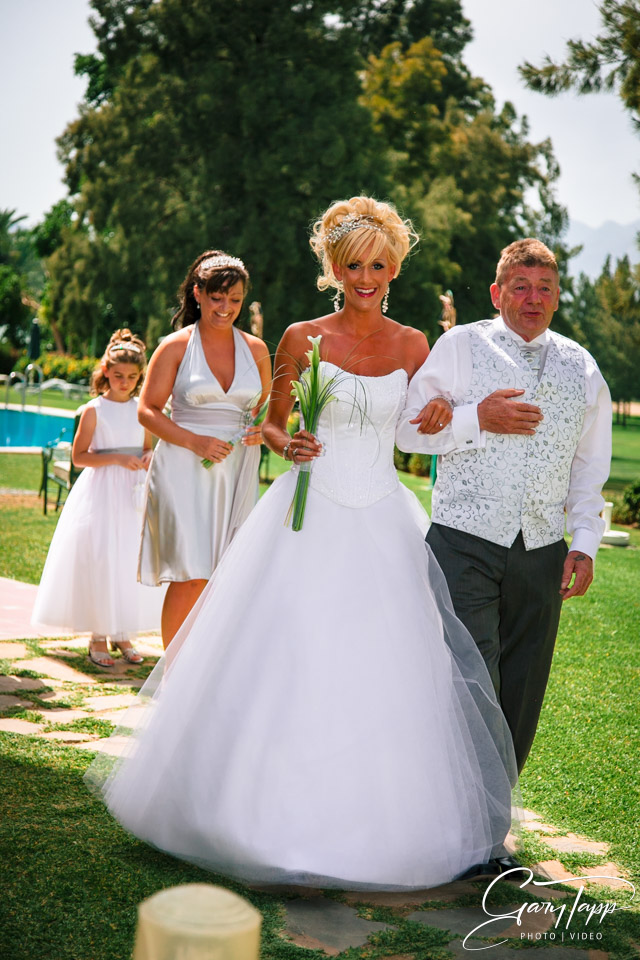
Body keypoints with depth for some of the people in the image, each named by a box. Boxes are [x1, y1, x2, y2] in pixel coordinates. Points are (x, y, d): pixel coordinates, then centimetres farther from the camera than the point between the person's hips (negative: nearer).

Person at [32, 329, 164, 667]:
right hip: (101, 491, -4)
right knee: (100, 560, -5)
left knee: (132, 561, 4)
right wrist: (117, 459, -17)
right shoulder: (95, 409, -5)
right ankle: (98, 637, 8)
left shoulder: (141, 409, 8)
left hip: (134, 492, 4)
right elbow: (79, 456, -7)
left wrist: (148, 459, -4)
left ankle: (122, 633, 17)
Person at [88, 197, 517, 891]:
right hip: (308, 518, -2)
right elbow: (273, 422, 7)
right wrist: (287, 445, -12)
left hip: (383, 523, 2)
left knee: (383, 668, 2)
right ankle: (277, 808, 16)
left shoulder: (414, 347, 5)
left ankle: (374, 817, 20)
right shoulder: (303, 338, -1)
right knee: (289, 662, -1)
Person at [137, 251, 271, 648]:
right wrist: (195, 441, -14)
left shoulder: (255, 349, 11)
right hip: (186, 469, -4)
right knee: (192, 577, -12)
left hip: (237, 473, 4)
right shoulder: (176, 347, 0)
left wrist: (263, 431, -3)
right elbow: (148, 410, -1)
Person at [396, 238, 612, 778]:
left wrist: (585, 544, 8)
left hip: (542, 552, 4)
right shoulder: (460, 346, 4)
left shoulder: (581, 367, 15)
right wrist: (477, 419, -12)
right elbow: (408, 429, 2)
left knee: (521, 696, 7)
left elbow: (590, 464, 18)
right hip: (465, 544, -3)